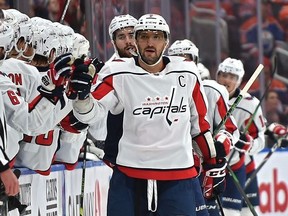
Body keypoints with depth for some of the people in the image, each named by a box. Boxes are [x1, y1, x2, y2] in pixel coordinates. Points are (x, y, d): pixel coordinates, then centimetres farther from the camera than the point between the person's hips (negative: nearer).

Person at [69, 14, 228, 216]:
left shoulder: (187, 74, 3)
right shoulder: (119, 74, -4)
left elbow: (200, 122, 13)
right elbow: (91, 113, -12)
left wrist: (214, 165, 15)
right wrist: (82, 94, -34)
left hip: (179, 175, 1)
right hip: (129, 175, -1)